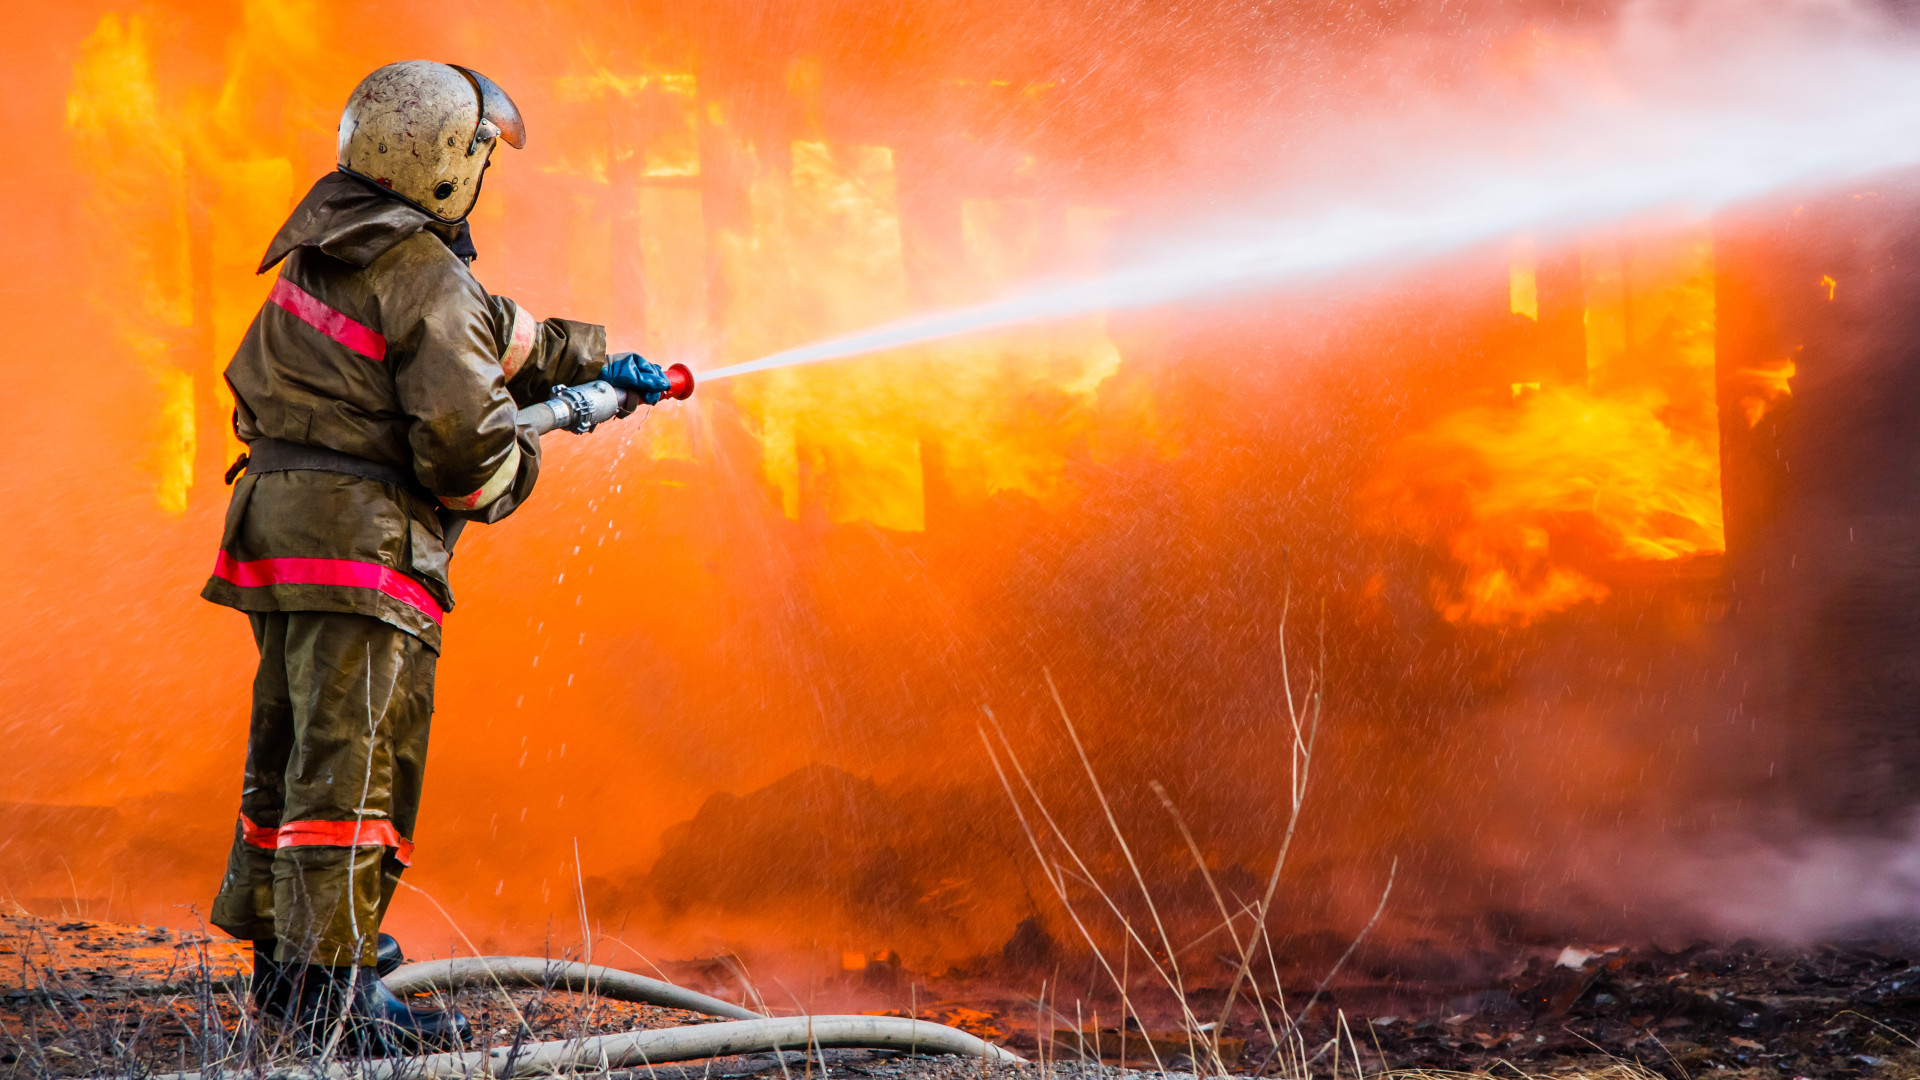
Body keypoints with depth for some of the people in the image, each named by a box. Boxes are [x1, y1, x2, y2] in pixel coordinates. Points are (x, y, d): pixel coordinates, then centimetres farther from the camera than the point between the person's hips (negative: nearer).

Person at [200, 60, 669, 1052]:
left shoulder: (328, 240, 14)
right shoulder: (428, 277, -15)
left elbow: (493, 333, 25)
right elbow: (465, 428, -21)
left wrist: (594, 358, 30)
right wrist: (502, 480, 2)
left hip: (278, 515, 9)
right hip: (360, 535, -9)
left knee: (291, 748, 17)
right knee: (355, 764, -7)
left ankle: (279, 954, 26)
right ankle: (335, 987, -8)